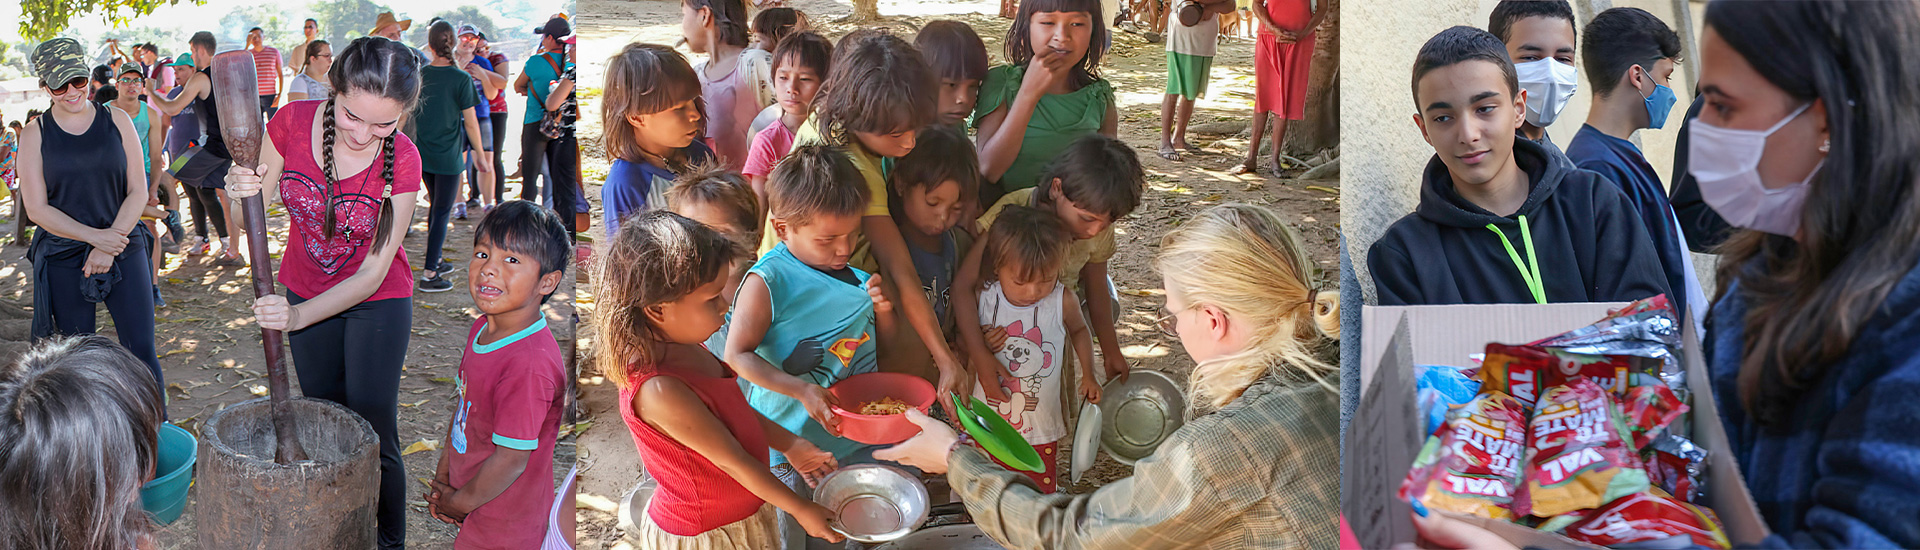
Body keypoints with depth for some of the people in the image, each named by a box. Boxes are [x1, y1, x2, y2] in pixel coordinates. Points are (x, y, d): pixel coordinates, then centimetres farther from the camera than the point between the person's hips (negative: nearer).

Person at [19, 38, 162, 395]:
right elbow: (37, 208, -3)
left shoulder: (117, 121, 3)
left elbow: (138, 191, 1)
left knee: (141, 352, -3)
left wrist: (109, 247, -10)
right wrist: (93, 236, -17)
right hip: (64, 260, 0)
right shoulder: (35, 135, 1)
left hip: (124, 251, 0)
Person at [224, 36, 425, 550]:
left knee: (373, 435, -2)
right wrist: (242, 190, -30)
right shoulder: (293, 122, -20)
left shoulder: (402, 160, -27)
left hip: (378, 301, -3)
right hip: (305, 292, 4)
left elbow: (373, 272, -24)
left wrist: (298, 316, -35)